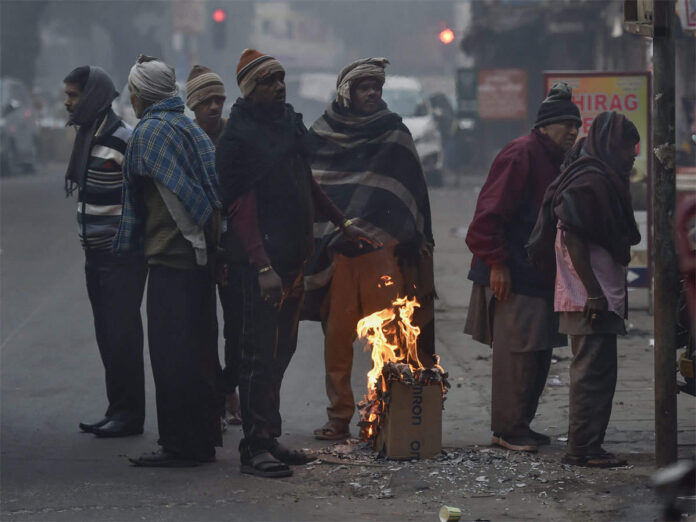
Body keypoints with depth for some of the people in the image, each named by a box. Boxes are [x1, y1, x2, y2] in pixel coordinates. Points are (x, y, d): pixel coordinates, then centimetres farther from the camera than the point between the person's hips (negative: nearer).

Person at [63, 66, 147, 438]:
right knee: (107, 335, 12)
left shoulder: (123, 139, -15)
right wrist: (87, 241, 18)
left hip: (121, 254, -9)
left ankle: (129, 413, -1)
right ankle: (117, 410, 18)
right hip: (96, 253, 9)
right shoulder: (87, 136, 12)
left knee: (121, 335, -6)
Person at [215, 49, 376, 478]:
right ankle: (255, 446, -5)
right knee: (261, 353, -7)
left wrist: (342, 222, 30)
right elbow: (240, 206, -15)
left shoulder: (290, 124, 15)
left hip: (295, 257, 8)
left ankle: (270, 438, 18)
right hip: (264, 261, -8)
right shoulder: (239, 136, -10)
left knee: (281, 349, 12)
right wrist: (262, 266, -21)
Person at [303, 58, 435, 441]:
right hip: (335, 248, 0)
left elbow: (412, 192, 10)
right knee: (337, 335, 0)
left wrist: (413, 243, 2)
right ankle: (339, 417, 7)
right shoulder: (321, 136, 11)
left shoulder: (394, 134, 12)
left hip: (384, 249, 0)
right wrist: (315, 244, 4)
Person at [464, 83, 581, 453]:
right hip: (513, 276, -10)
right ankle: (507, 429, -3)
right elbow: (491, 211, -18)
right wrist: (497, 264, -20)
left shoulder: (552, 160, 18)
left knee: (538, 353, 11)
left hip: (539, 278, 10)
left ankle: (520, 424, 19)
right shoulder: (521, 154, -13)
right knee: (517, 352, -8)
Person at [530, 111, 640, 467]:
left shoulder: (601, 179, 18)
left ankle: (584, 447, 19)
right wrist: (593, 292, -22)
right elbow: (573, 239, -21)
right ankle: (583, 448, -6)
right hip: (590, 299, -11)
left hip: (600, 297, 11)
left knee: (595, 372, 14)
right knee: (593, 372, -8)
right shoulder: (588, 181, -14)